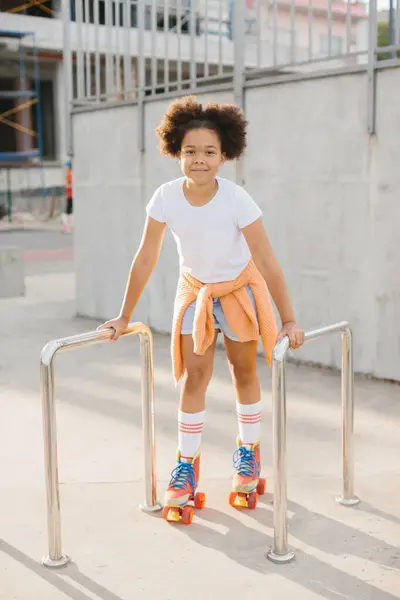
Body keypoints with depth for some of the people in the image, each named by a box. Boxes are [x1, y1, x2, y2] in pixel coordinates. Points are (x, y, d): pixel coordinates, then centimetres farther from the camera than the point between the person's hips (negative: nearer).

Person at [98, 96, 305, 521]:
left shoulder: (236, 199, -30)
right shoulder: (166, 198, -22)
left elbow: (267, 262, -25)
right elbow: (145, 260, -13)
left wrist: (288, 321, -25)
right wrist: (124, 317, -9)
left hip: (240, 287, -2)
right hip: (195, 289, 2)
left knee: (243, 371, 11)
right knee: (194, 375, 1)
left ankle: (248, 452, 31)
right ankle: (187, 464, 13)